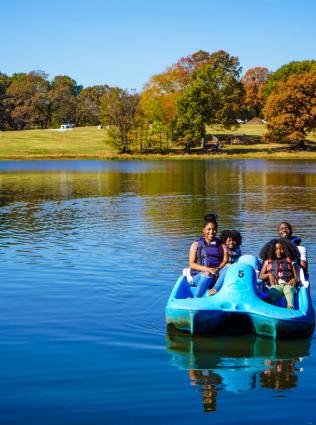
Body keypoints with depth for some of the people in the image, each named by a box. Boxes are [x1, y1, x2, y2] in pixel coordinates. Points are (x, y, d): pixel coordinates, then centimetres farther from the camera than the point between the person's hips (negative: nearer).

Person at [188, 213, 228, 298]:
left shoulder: (221, 245, 19)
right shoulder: (196, 244, 14)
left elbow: (225, 261, 4)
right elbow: (191, 264, 3)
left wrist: (217, 269, -19)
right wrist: (206, 269, -15)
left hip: (217, 276, 1)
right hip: (199, 276, -1)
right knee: (207, 275, -38)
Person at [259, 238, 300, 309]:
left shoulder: (290, 261, 23)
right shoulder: (268, 262, 26)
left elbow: (297, 277, 14)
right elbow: (260, 276, 18)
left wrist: (295, 279, -10)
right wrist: (269, 275, -2)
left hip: (288, 284, 0)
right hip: (275, 285, 0)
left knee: (288, 289, -37)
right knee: (272, 293, -36)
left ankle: (290, 307, -64)